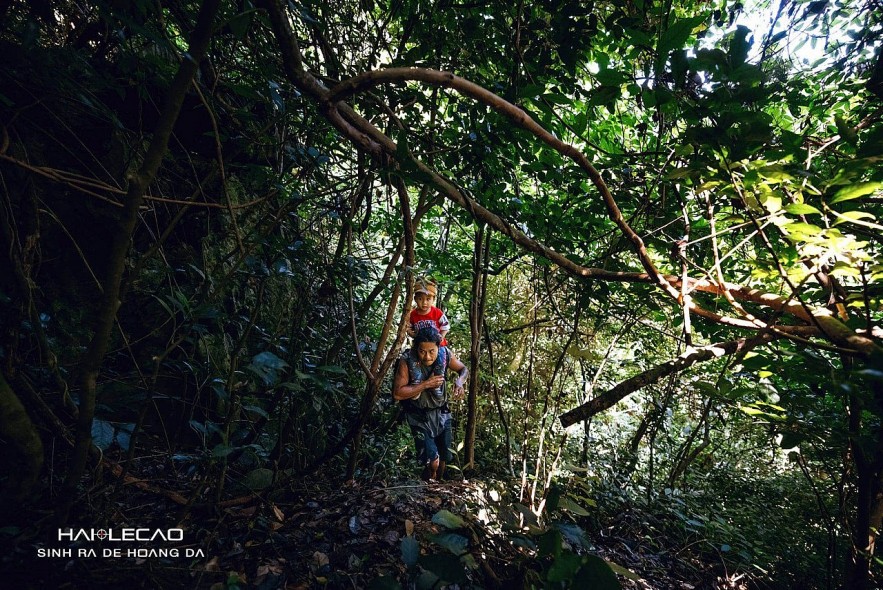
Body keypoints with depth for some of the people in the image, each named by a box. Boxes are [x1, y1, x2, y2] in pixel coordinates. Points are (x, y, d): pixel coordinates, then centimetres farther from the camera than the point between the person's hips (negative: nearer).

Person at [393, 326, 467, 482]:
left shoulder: (444, 354, -15)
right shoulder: (407, 360, -24)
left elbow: (463, 369, 3)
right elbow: (398, 393, -26)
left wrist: (459, 381, -19)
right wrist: (426, 384, -29)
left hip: (442, 414, 4)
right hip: (420, 417, -4)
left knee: (443, 459, 16)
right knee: (433, 463, -10)